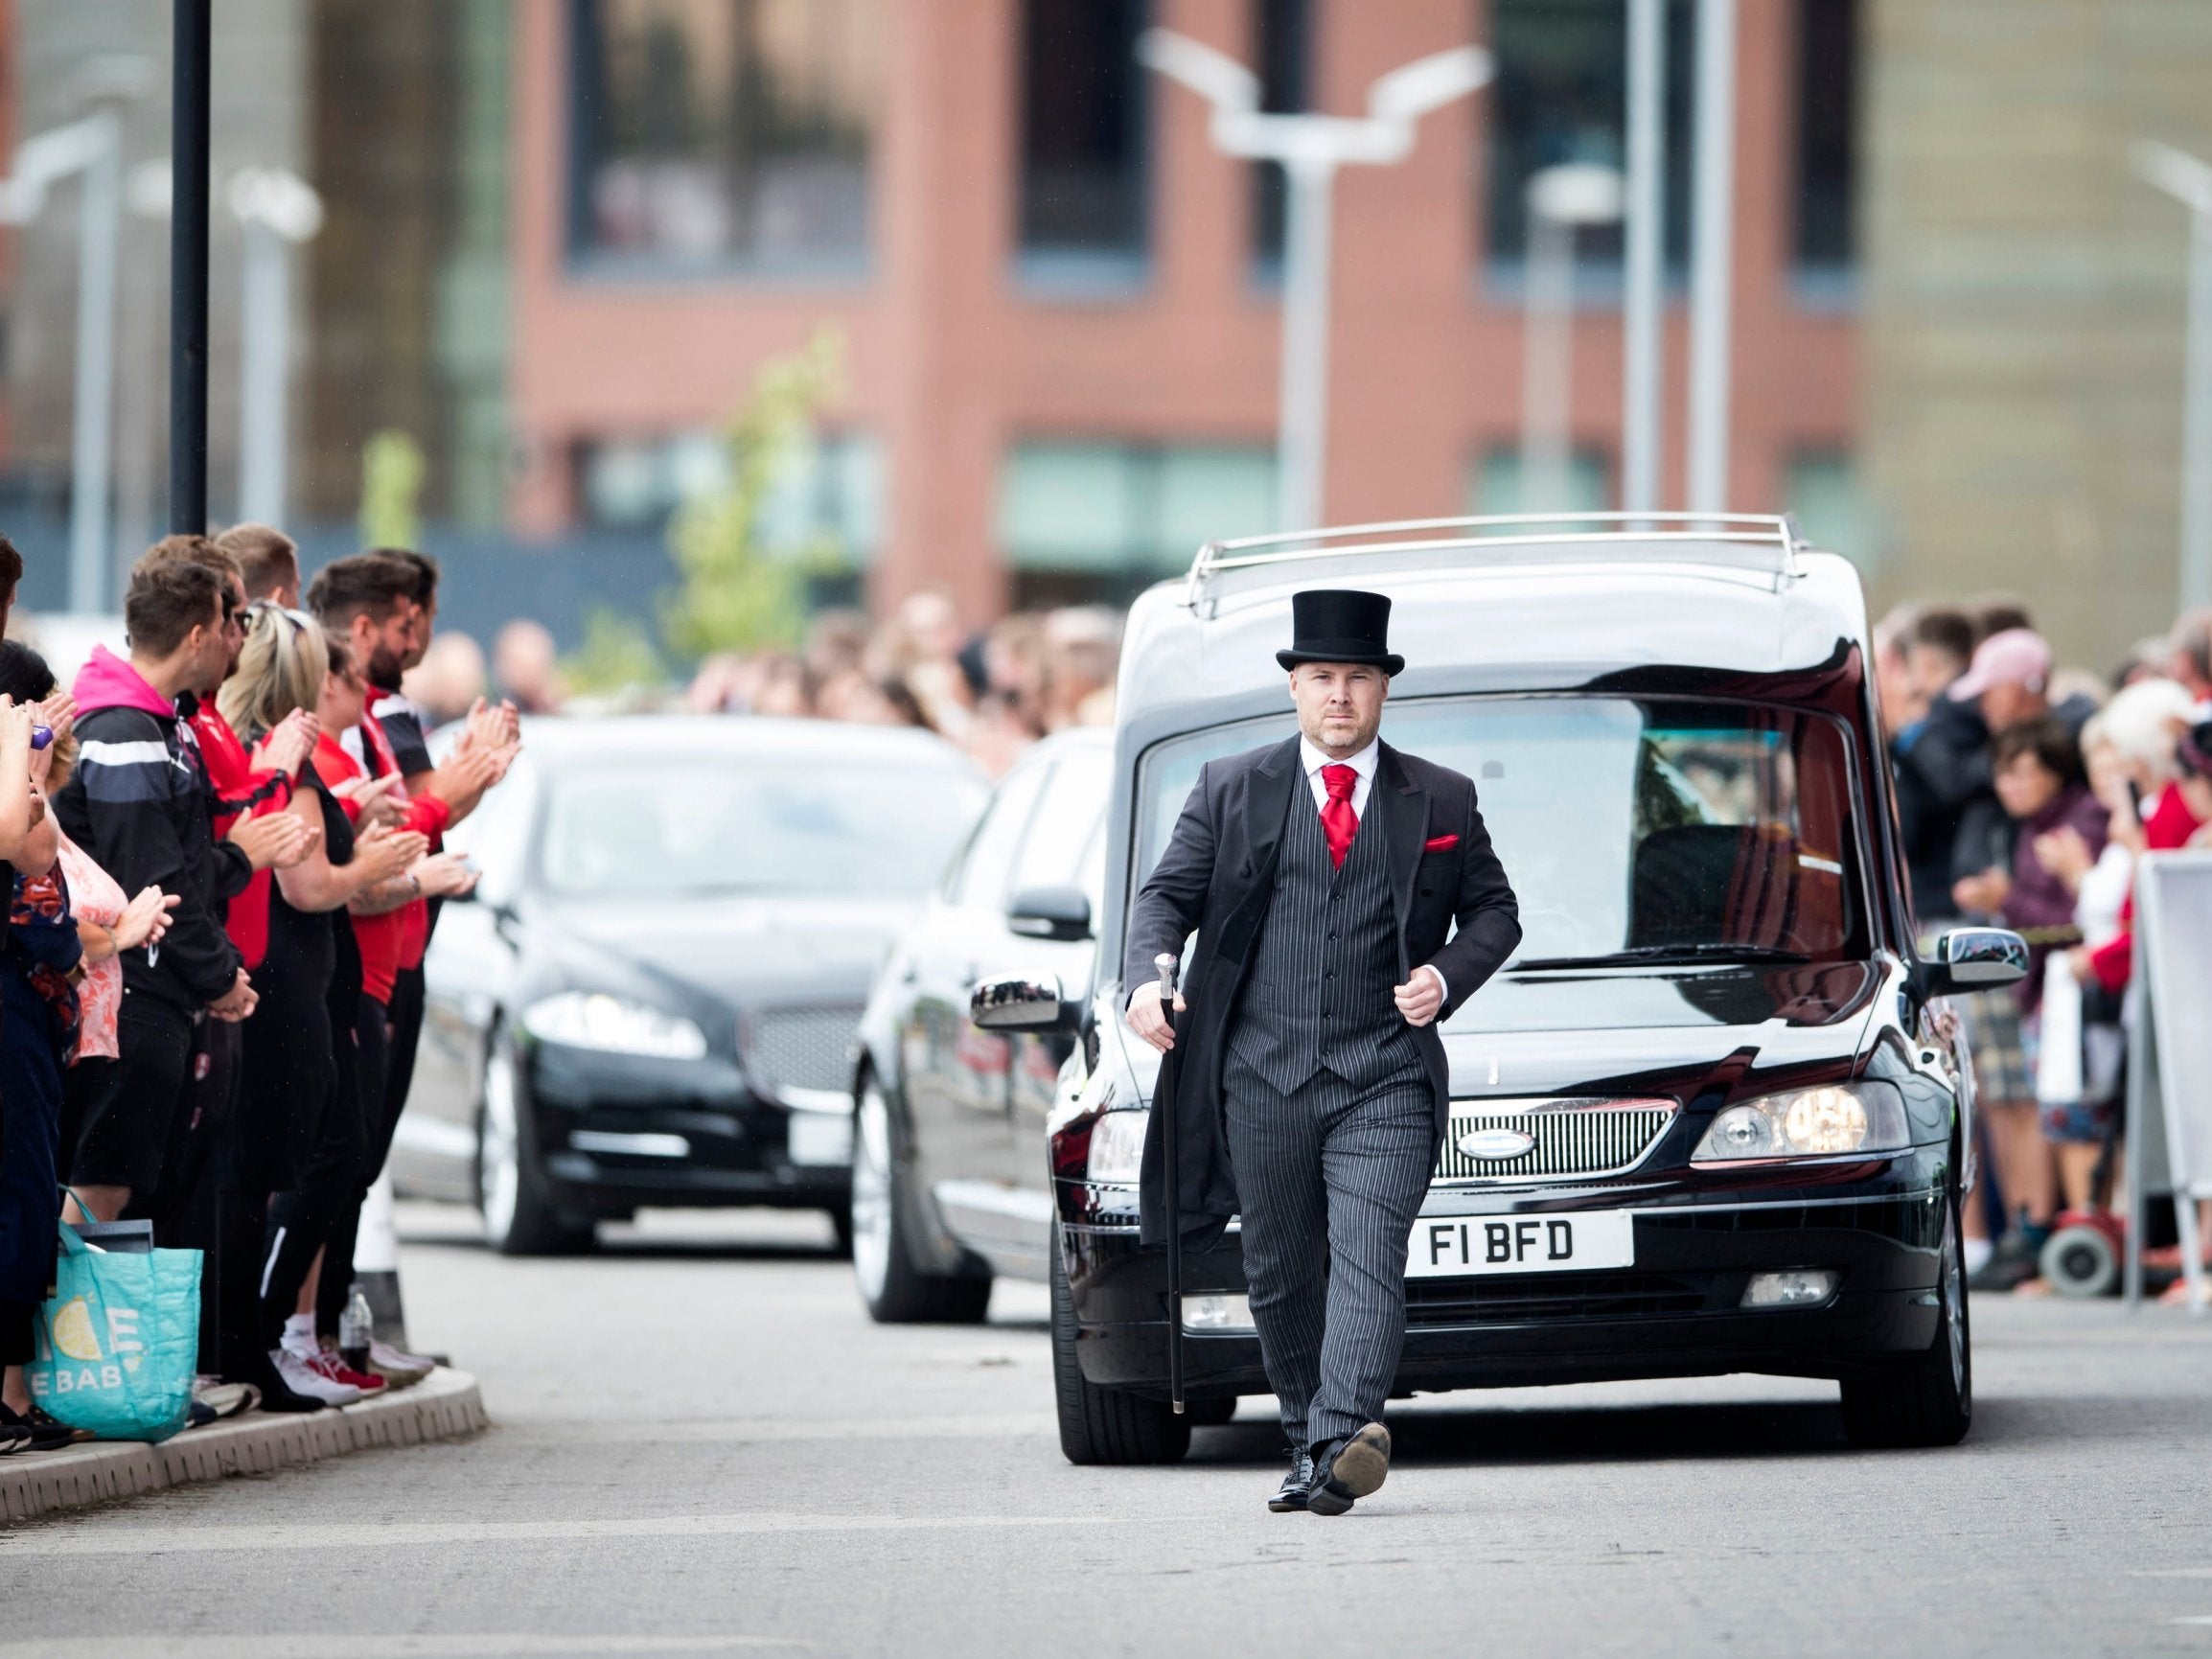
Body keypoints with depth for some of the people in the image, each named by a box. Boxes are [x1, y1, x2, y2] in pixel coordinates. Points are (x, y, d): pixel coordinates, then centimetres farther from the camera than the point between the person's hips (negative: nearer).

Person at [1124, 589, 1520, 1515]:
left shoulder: (1440, 802, 11)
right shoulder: (1231, 790, 11)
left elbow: (1494, 909, 16)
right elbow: (1168, 893, 7)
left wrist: (1447, 977, -4)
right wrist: (1147, 980, -14)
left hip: (1385, 1079, -2)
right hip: (1262, 1074, 2)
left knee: (1368, 1258, -18)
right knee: (1281, 1274, 8)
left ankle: (1345, 1440, -30)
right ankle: (1306, 1444, 22)